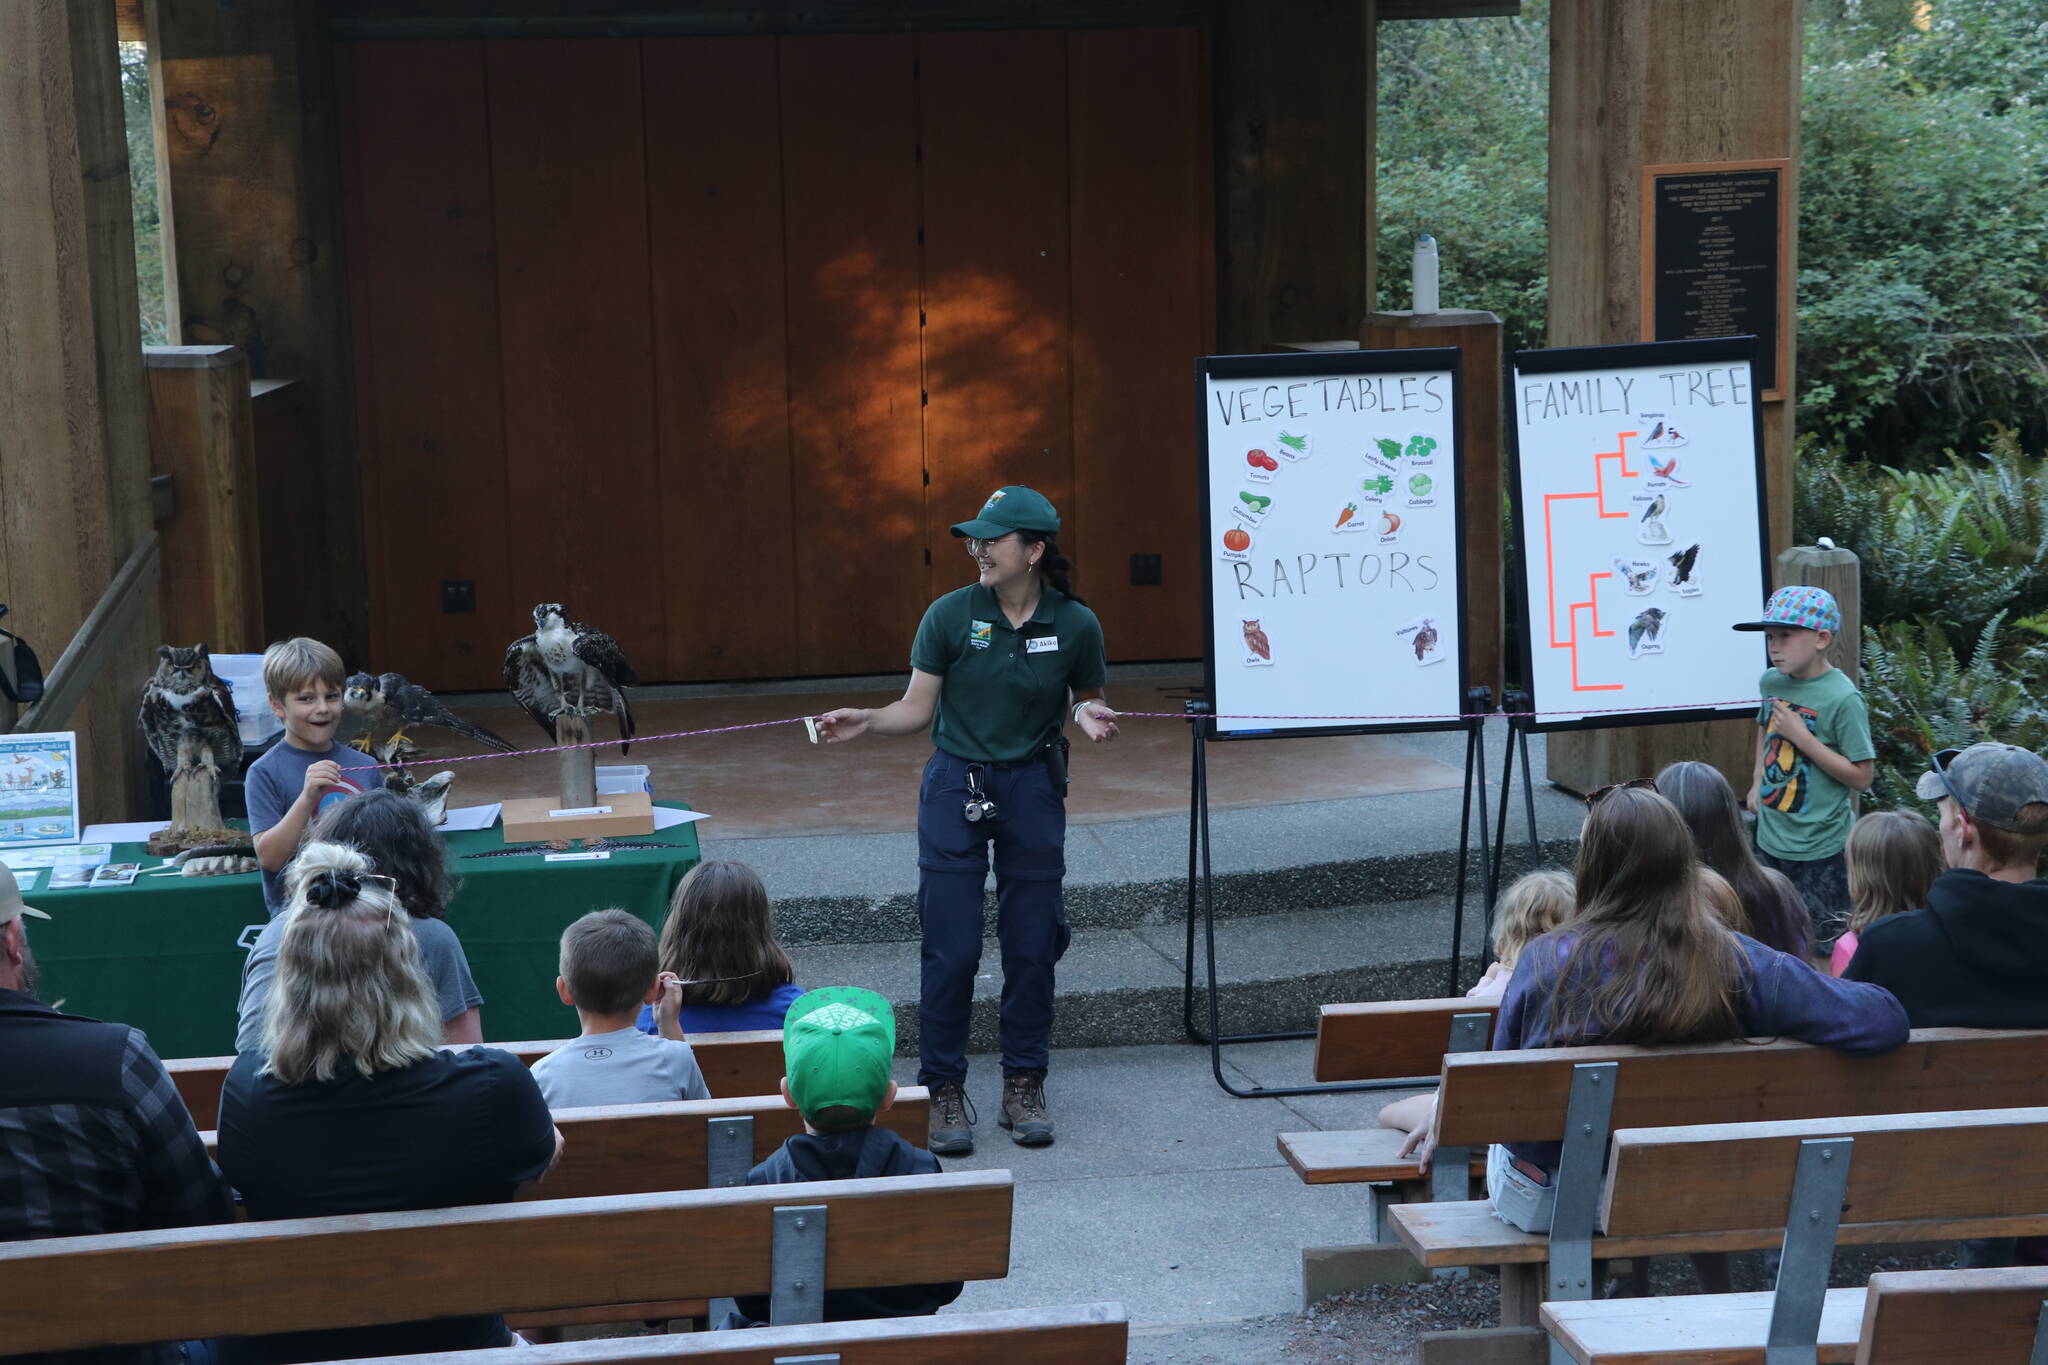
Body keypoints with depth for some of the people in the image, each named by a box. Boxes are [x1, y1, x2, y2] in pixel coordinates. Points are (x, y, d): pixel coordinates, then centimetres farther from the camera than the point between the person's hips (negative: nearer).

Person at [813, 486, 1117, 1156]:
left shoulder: (1075, 624, -4)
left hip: (1034, 787, 1)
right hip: (956, 786, -1)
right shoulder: (951, 615, -7)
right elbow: (917, 709, -2)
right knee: (951, 947, -3)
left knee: (1032, 944, 6)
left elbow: (1087, 698, 11)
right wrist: (865, 721, -20)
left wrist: (1089, 717, -12)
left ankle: (1023, 1087, 20)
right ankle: (944, 1091, 10)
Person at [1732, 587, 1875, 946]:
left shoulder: (1842, 698, -18)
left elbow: (1861, 777, -18)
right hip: (1770, 841, 7)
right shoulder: (1772, 681, 1)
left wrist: (1801, 735, -23)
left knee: (1827, 944, 3)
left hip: (1822, 851, -6)